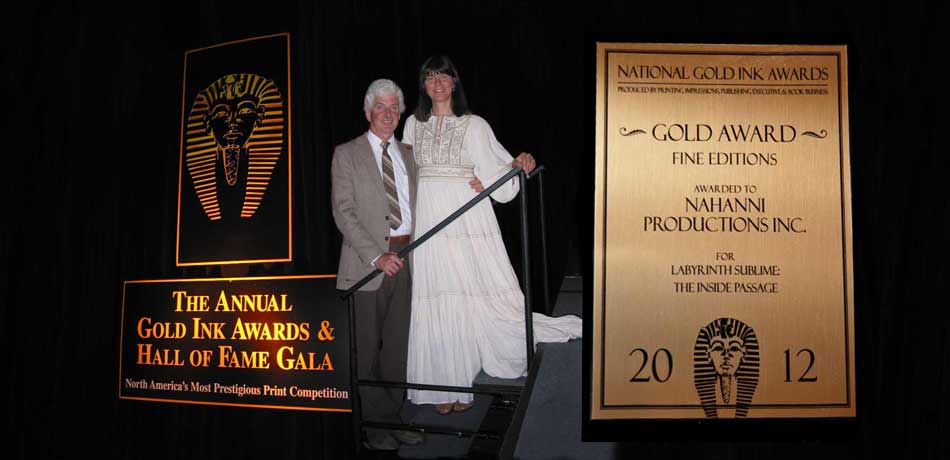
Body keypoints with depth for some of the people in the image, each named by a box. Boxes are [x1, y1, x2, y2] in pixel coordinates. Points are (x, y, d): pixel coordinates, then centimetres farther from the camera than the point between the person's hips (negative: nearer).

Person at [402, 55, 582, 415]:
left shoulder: (474, 126, 5)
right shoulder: (414, 125, 13)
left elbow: (495, 171, 2)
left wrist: (517, 165, -18)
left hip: (468, 222, -2)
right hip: (430, 221, 2)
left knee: (470, 299, -5)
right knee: (435, 303, 1)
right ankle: (443, 386, 10)